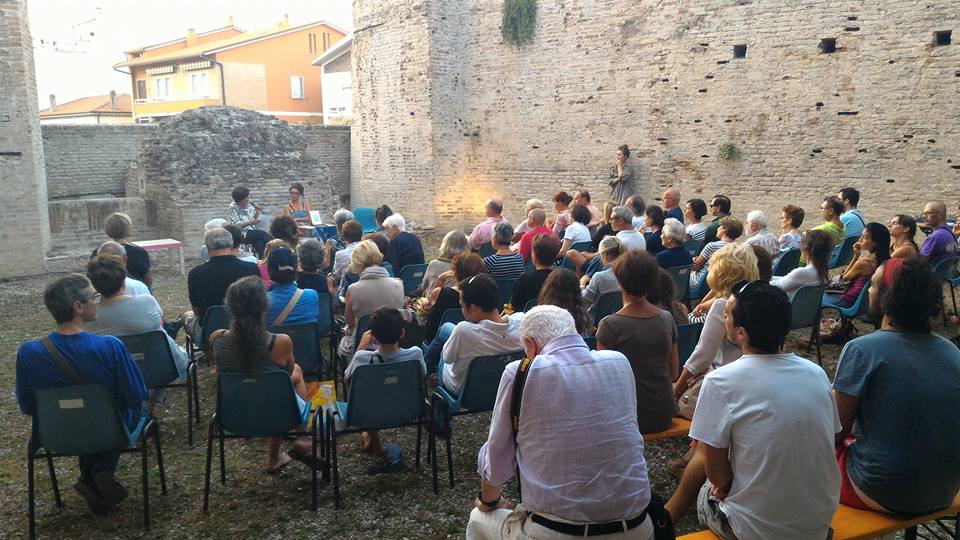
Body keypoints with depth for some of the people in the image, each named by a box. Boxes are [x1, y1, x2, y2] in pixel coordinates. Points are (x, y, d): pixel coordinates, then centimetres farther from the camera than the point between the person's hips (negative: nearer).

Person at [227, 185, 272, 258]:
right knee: (262, 234, -29)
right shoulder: (232, 208, -4)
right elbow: (236, 225, -13)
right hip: (242, 235, -4)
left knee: (260, 242, -31)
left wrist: (257, 212, 2)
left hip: (254, 233, 4)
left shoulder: (249, 205, 10)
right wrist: (250, 222, -24)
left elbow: (256, 220, 20)